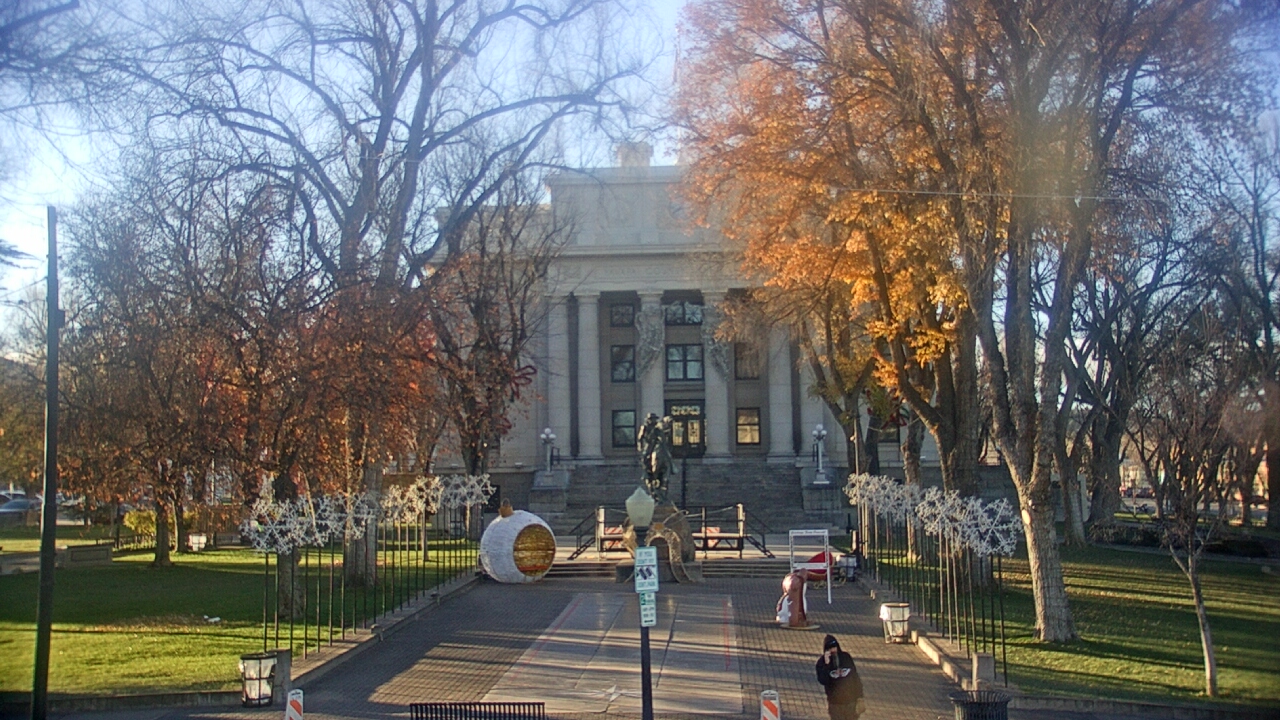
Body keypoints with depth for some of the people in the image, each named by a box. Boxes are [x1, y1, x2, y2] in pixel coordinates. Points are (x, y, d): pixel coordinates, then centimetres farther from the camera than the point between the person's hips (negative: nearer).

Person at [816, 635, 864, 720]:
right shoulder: (822, 662, -10)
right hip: (835, 702, -1)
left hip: (851, 699, 1)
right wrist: (826, 664, -31)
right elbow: (823, 681, -23)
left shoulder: (846, 657, -5)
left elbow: (855, 676, 2)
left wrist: (859, 695, 3)